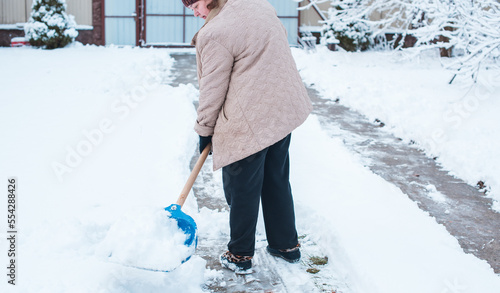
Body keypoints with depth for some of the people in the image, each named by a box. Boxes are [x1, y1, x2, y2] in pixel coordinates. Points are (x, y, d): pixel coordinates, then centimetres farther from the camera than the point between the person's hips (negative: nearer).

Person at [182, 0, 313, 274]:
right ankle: (287, 244, 33)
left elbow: (213, 90, -11)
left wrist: (204, 130, 4)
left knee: (242, 189, 7)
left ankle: (239, 256, 22)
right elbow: (281, 38, 23)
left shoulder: (215, 34, -17)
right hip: (285, 108, 8)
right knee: (277, 180, 20)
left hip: (249, 121, -8)